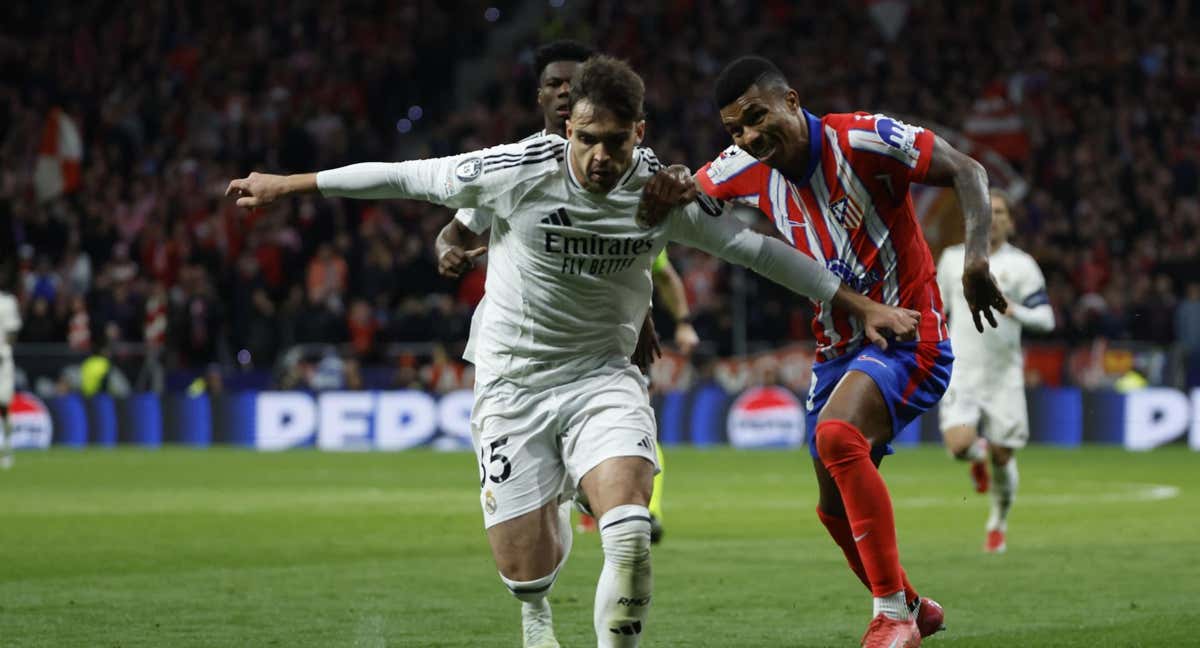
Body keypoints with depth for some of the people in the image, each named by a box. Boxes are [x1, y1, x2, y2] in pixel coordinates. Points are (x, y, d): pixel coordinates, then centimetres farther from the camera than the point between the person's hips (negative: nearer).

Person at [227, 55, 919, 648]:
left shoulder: (665, 193, -10)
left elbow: (756, 247, 1)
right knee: (526, 573, -1)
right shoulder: (518, 172, -16)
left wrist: (863, 305, 4)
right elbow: (404, 177, -5)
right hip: (512, 383, -1)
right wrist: (288, 184, 3)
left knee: (630, 537, -26)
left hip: (602, 375, 1)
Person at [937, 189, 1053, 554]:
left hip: (1003, 376, -1)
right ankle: (978, 456, 17)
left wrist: (1014, 311, -24)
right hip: (960, 373, 1)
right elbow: (936, 308, 21)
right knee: (959, 445, -21)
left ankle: (998, 525, 26)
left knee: (1001, 457, 1)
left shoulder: (1020, 265, -1)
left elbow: (1045, 318, -6)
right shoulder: (953, 258, 8)